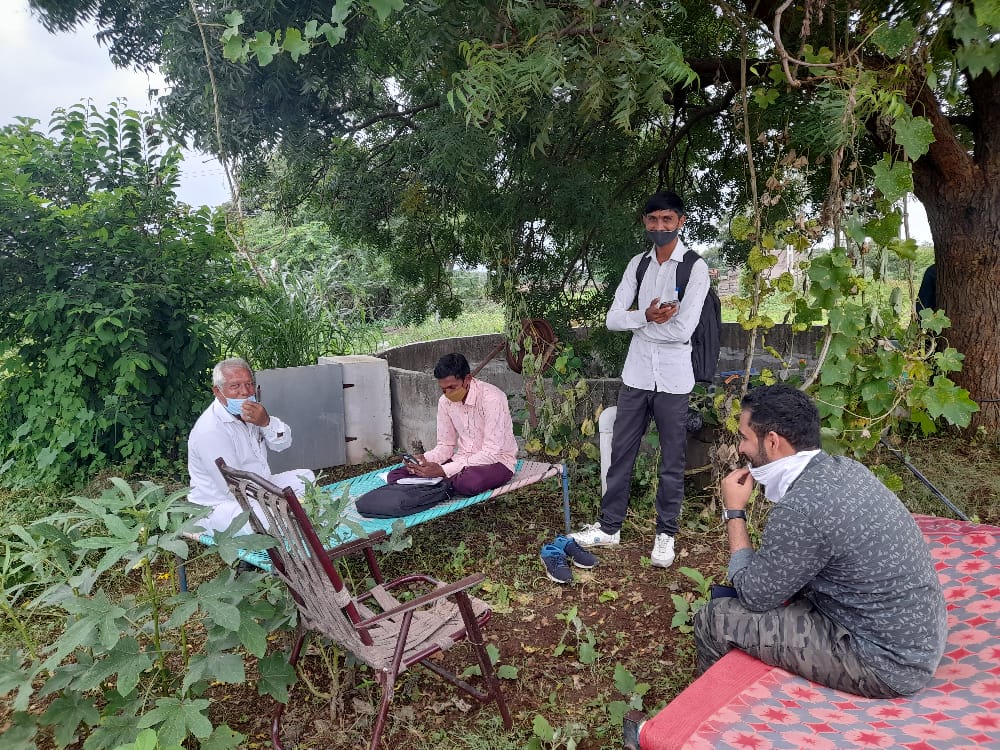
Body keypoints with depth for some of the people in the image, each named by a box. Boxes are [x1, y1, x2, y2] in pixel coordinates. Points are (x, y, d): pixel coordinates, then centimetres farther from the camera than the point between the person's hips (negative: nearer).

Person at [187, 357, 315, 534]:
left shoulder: (249, 412, 3)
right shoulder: (210, 431, -25)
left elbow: (283, 443, 0)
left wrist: (266, 422, -22)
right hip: (222, 505, -9)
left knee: (305, 476, 9)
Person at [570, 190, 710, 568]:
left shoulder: (695, 267, -7)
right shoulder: (638, 263, 7)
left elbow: (683, 329, -18)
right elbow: (612, 319, 0)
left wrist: (637, 322, -7)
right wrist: (648, 316, -17)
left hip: (673, 380, -4)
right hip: (636, 375, 4)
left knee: (672, 461, 9)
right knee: (621, 451, 11)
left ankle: (666, 533, 26)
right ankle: (609, 527, 26)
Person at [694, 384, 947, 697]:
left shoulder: (800, 507, -29)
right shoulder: (844, 468, -2)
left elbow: (753, 595, -12)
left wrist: (734, 512, -6)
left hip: (886, 664, -9)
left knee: (714, 619, -4)